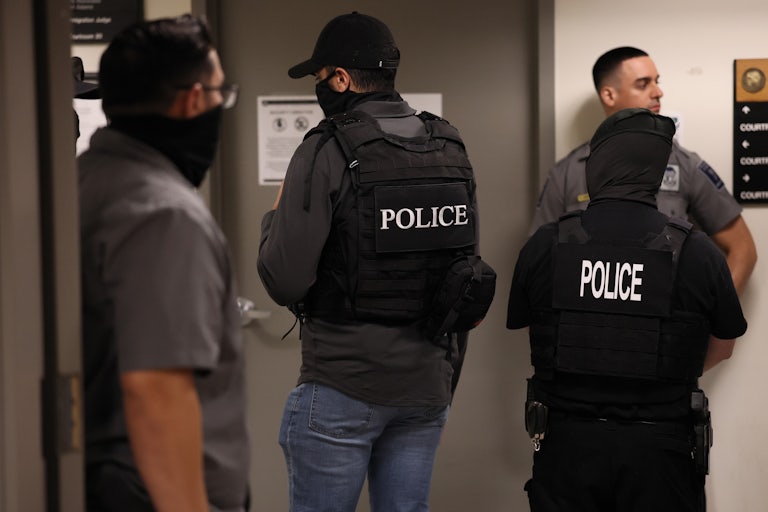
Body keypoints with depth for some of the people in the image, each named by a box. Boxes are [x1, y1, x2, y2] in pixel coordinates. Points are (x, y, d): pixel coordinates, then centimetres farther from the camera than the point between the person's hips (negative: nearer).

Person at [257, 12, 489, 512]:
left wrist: (276, 217, 4)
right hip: (428, 386, 6)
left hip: (343, 388, -6)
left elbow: (285, 280, -15)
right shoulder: (452, 151, 6)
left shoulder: (327, 152, -13)